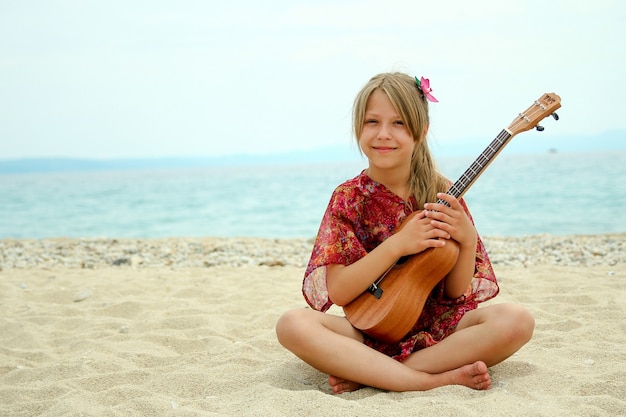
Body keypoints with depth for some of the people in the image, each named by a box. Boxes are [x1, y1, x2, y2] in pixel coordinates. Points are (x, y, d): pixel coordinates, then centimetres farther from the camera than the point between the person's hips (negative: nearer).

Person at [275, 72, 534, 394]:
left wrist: (468, 240, -19)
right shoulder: (349, 198, -3)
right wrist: (397, 245, -22)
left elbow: (458, 294, 0)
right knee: (292, 325, -28)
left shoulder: (442, 195, -1)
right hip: (370, 330, -1)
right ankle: (440, 379, -28)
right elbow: (336, 292, -12)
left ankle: (366, 374, -23)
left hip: (436, 329, 1)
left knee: (517, 321, -26)